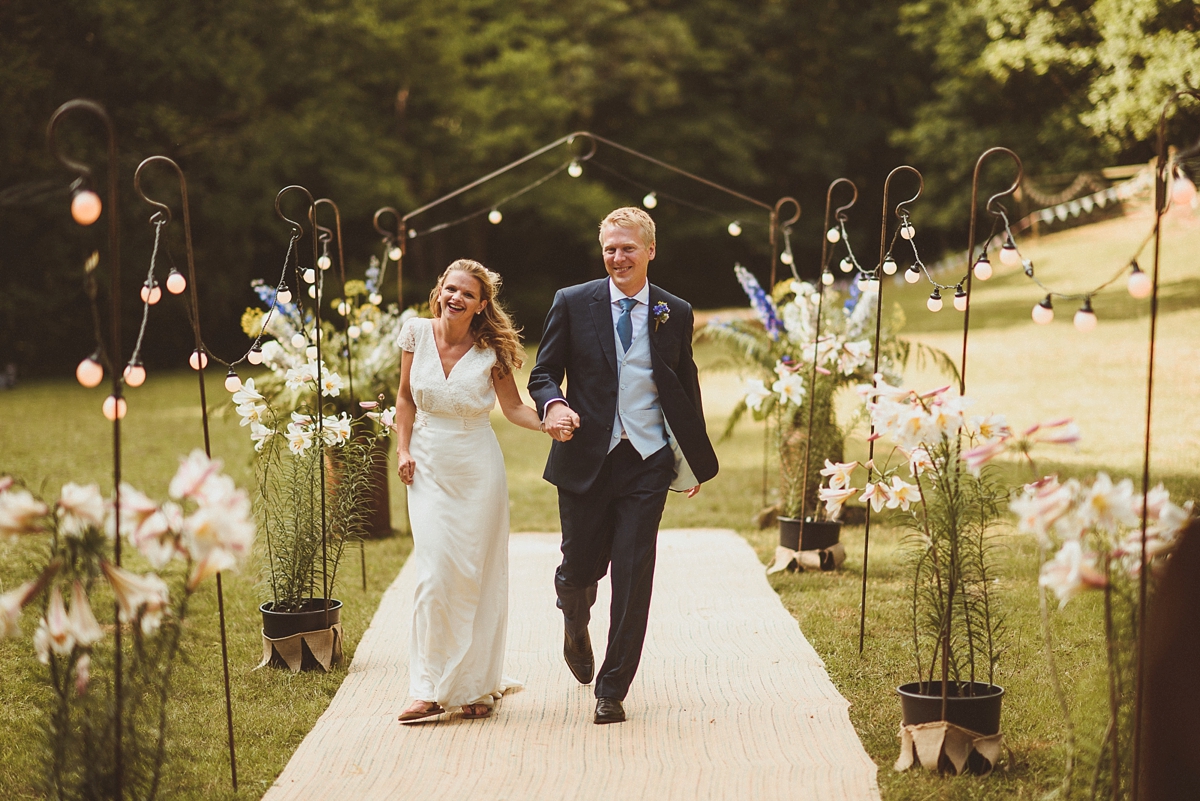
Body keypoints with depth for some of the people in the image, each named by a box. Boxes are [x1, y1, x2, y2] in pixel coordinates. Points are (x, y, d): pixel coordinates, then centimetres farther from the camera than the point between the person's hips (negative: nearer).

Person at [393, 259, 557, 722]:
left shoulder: (491, 350, -5)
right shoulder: (417, 333, -1)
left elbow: (514, 407, 0)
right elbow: (406, 398, 10)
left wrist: (547, 421, -18)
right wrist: (403, 449, 2)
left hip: (478, 468, -1)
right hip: (429, 467, 1)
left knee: (477, 576, 3)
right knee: (434, 575, -7)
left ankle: (477, 685, 14)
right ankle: (430, 688, -1)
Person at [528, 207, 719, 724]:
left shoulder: (675, 313, 7)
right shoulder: (573, 304, 3)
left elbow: (685, 389, 14)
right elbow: (543, 373, 4)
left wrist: (695, 459, 14)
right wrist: (553, 405, -19)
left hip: (647, 463, 0)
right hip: (586, 460, 0)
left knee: (633, 578, -3)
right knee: (580, 568, 6)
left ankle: (612, 691, 7)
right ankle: (576, 626, 44)